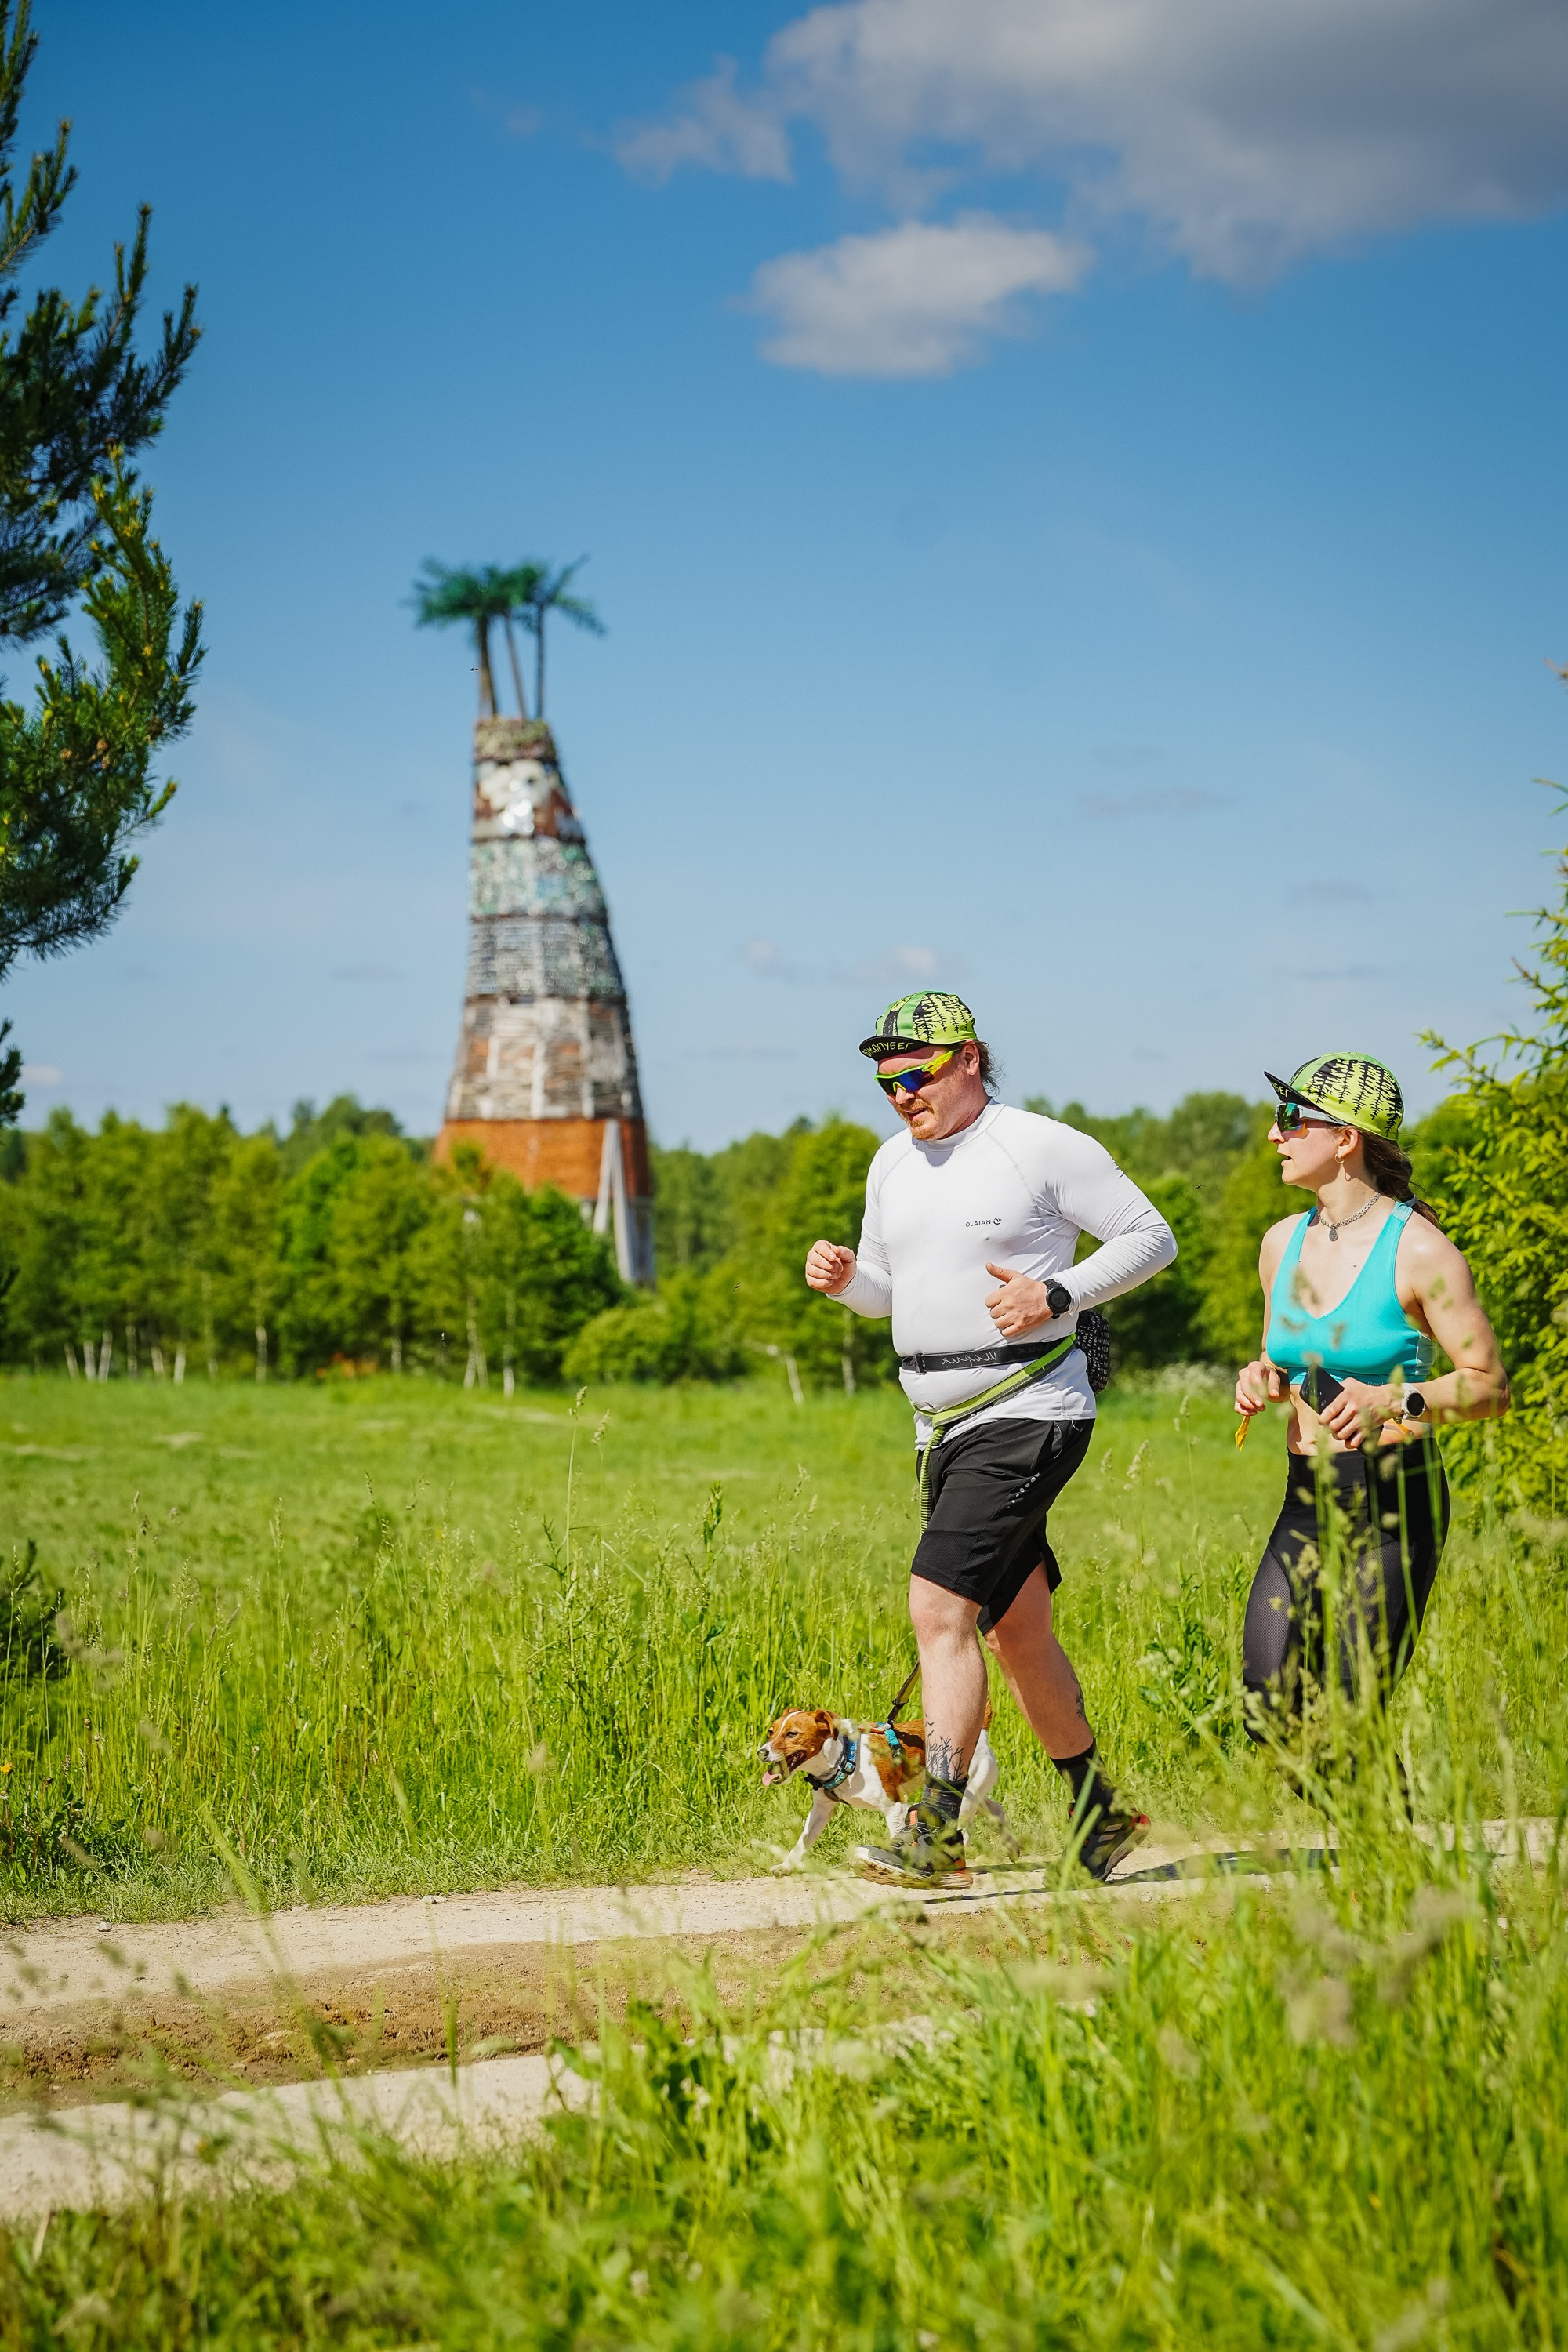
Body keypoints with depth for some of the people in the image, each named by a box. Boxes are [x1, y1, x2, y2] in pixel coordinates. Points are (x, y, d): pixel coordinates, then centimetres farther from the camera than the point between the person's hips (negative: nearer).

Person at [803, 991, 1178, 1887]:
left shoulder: (1043, 1147, -8)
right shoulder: (894, 1164, 13)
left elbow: (1151, 1237, -4)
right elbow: (885, 1288, 24)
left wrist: (1056, 1295, -17)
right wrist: (843, 1277, 1)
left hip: (1029, 1416, -8)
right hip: (944, 1427, 8)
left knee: (939, 1609, -19)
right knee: (1016, 1630, 13)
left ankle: (937, 1833, -20)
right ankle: (1100, 1814, 27)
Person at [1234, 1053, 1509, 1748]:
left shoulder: (1417, 1250, -11)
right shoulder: (1283, 1243, 9)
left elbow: (1490, 1386, -9)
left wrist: (1394, 1402, -25)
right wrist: (1260, 1380, 0)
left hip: (1396, 1500, -6)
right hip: (1306, 1497, 6)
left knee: (1356, 1714, -7)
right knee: (1267, 1703, -5)